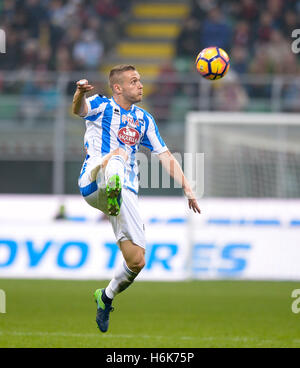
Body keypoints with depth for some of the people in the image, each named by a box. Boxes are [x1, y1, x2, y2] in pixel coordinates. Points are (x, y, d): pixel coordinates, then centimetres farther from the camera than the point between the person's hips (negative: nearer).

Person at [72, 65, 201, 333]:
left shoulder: (144, 119, 21)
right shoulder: (101, 106, 5)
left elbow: (165, 155, 24)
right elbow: (79, 110, -19)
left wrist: (187, 188, 13)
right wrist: (80, 94, -43)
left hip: (126, 192, 5)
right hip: (93, 184, -5)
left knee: (137, 262, -1)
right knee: (117, 154, -38)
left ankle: (107, 297, 25)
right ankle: (112, 197, -67)